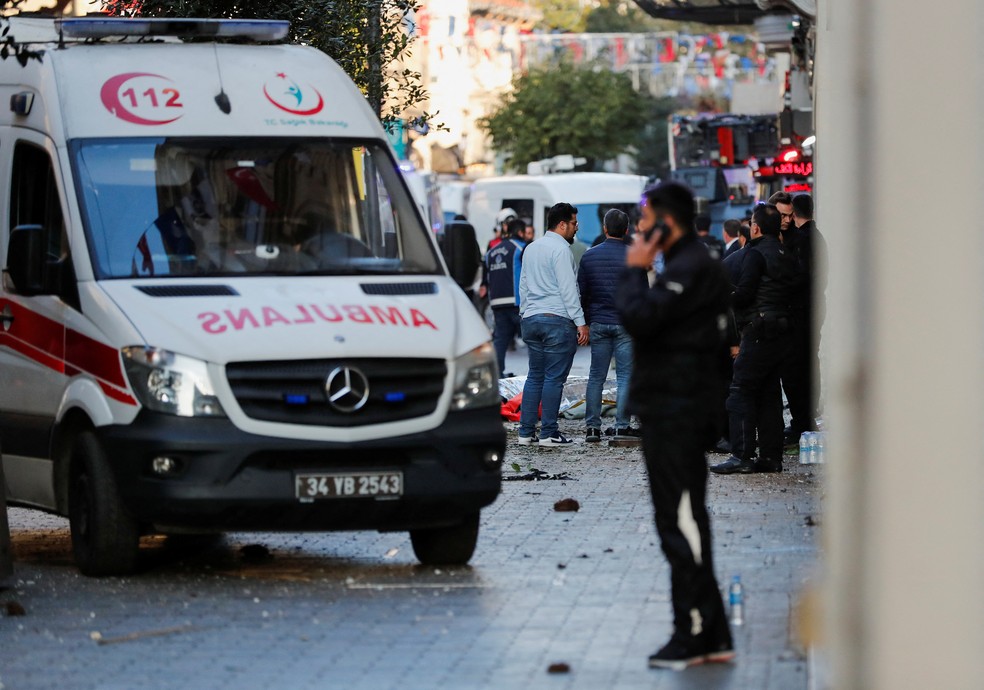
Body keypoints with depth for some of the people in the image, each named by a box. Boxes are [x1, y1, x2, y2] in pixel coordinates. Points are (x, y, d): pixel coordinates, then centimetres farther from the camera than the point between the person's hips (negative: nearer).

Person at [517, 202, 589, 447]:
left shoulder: (531, 249, 15)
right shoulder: (560, 249, -11)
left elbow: (523, 286, 20)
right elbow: (568, 289, -15)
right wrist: (580, 322, -14)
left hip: (531, 319, 8)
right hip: (558, 318, -8)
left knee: (534, 376, 11)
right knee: (554, 378, -4)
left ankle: (526, 431, 9)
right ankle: (548, 433, -5)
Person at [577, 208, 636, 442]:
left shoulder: (589, 256, 3)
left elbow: (581, 292, 6)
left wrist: (585, 322, 13)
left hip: (598, 324, 3)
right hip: (626, 324, -3)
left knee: (596, 376, 7)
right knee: (625, 375, 2)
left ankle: (592, 426, 5)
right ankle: (622, 425, -1)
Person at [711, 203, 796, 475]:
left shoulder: (755, 254, -11)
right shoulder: (786, 256, 15)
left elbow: (743, 294, -18)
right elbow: (790, 294, 16)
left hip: (758, 332, -9)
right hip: (781, 333, 9)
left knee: (741, 393, -7)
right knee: (769, 395, 12)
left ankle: (742, 455, -12)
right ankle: (771, 456, 11)